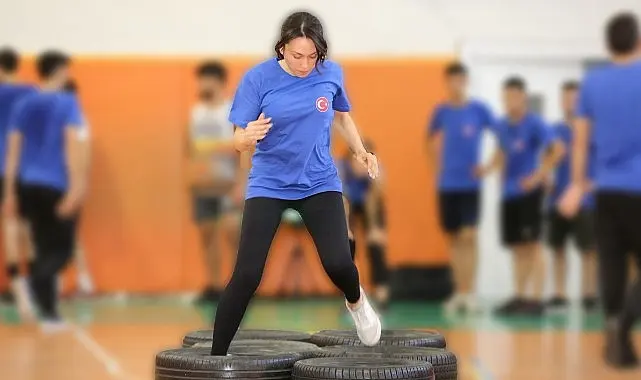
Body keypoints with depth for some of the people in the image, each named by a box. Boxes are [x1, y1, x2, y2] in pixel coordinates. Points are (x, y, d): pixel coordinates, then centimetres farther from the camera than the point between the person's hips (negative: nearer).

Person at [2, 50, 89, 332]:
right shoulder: (68, 103, -5)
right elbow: (73, 145, -15)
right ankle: (35, 280, -27)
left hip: (29, 185, 5)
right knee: (63, 248, 4)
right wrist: (76, 186, -18)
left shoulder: (23, 105, 9)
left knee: (45, 250, 13)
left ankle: (50, 315, 11)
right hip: (58, 185, -5)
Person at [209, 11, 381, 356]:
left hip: (319, 183, 2)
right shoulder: (258, 79, -13)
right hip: (268, 185, -1)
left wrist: (360, 151, 3)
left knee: (338, 263, -16)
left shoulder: (331, 73, -4)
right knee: (247, 275, -11)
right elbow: (240, 142, -11)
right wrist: (249, 137, -34)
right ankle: (217, 357, 2)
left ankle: (356, 302, 21)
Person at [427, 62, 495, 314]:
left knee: (468, 236, -10)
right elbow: (432, 139, 20)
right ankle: (459, 291, 14)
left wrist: (488, 166, -4)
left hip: (470, 183, -3)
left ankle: (470, 292, -7)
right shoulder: (441, 111, 5)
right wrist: (438, 165, 9)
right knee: (454, 238, 7)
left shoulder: (479, 110, -4)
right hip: (446, 184, 3)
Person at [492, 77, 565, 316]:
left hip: (529, 192, -7)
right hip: (509, 193, 7)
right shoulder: (503, 125, 10)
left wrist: (539, 175, -18)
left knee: (531, 245, -7)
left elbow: (558, 149, -18)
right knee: (517, 248, 10)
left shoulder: (534, 124, -10)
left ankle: (537, 299, -6)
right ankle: (519, 297, 16)